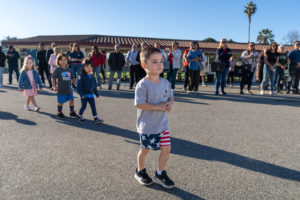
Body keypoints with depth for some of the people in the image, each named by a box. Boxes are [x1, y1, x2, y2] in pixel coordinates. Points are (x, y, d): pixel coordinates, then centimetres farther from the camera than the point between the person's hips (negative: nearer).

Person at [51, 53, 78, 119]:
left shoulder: (68, 69, 9)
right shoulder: (57, 69, -7)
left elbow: (72, 78, 17)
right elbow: (53, 78, -7)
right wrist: (54, 86, -17)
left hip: (69, 89, 5)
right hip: (61, 89, -5)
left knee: (71, 100, 8)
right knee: (61, 102, 3)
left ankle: (72, 112, 24)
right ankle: (59, 113, 22)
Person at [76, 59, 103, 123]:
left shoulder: (92, 76, 7)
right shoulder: (81, 77, -11)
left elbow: (95, 85, 16)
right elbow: (79, 86, -14)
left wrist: (96, 93, 17)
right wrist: (81, 94, -20)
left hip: (91, 95, 5)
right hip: (84, 95, -5)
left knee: (93, 106, 2)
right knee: (83, 106, 5)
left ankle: (96, 118, 4)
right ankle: (80, 116, 29)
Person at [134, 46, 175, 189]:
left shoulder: (165, 83, 0)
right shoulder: (143, 84, -18)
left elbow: (170, 97, 12)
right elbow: (139, 104, -23)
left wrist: (169, 104, -11)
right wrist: (159, 107, -25)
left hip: (162, 124, 5)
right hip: (147, 126, -5)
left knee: (166, 149, 5)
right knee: (145, 149, 13)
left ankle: (160, 174, 29)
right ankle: (140, 172, 40)